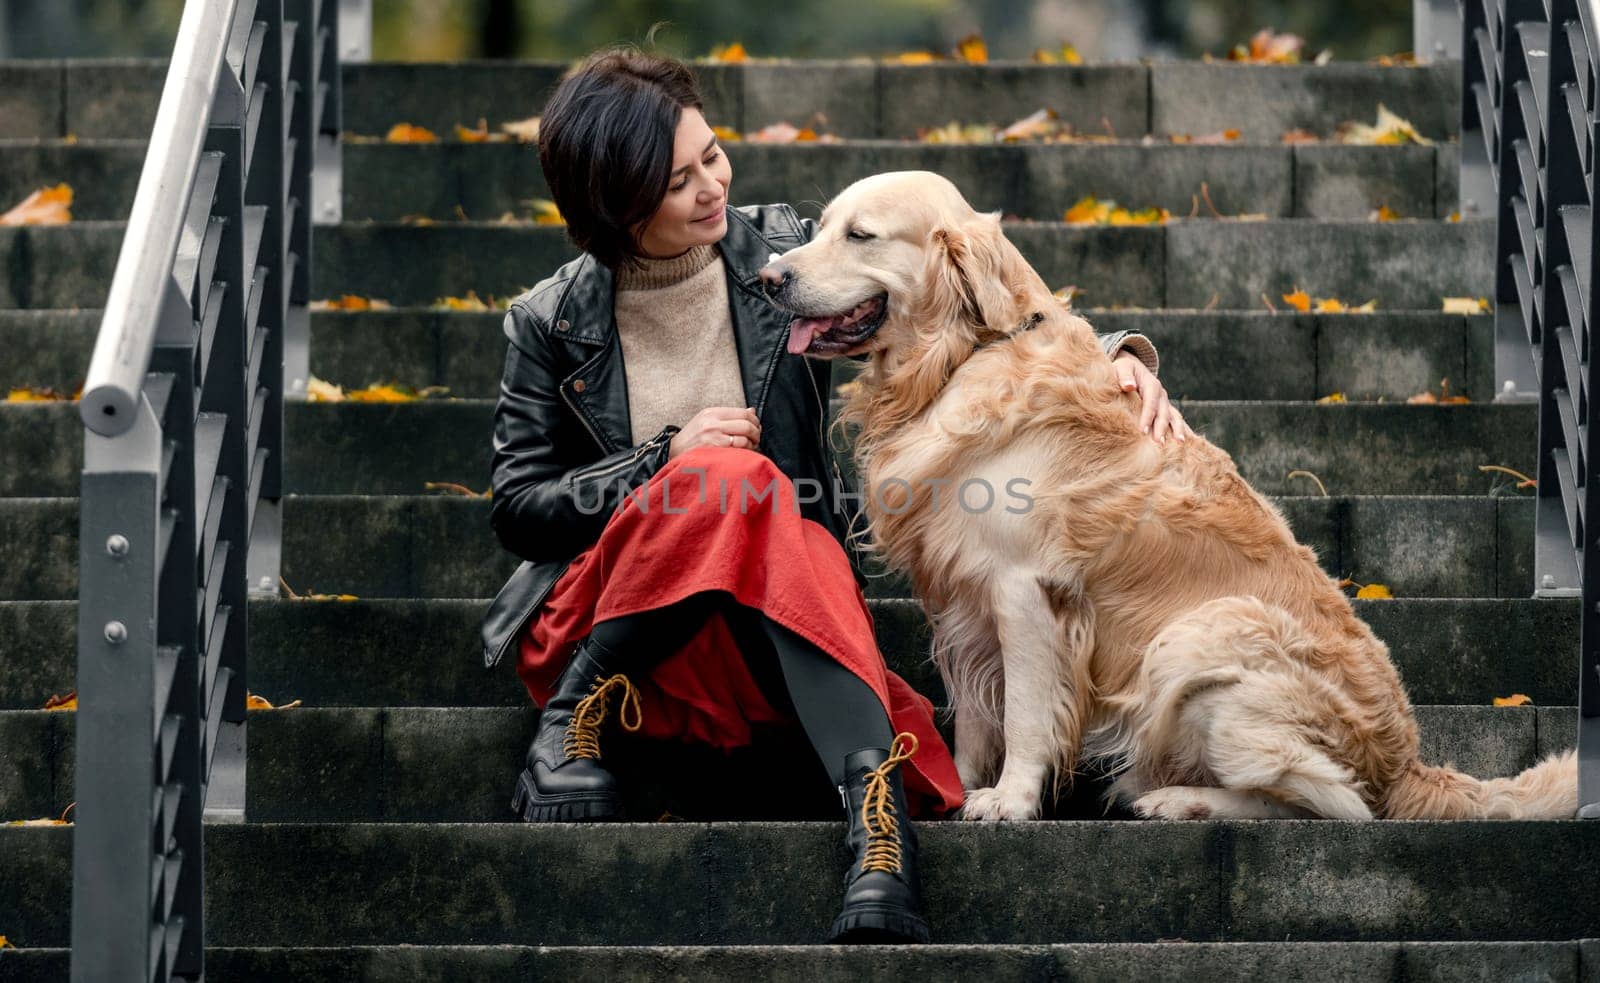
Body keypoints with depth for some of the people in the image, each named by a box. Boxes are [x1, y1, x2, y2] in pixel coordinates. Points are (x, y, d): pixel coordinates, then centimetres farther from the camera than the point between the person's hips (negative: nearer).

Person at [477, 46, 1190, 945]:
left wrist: (1117, 354, -6)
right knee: (729, 481, -34)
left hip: (784, 617, 2)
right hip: (602, 616, -1)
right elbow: (517, 510, 2)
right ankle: (574, 716, -25)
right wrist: (666, 461, -12)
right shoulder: (553, 324, 3)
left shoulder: (780, 255, 6)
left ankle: (875, 803, -53)